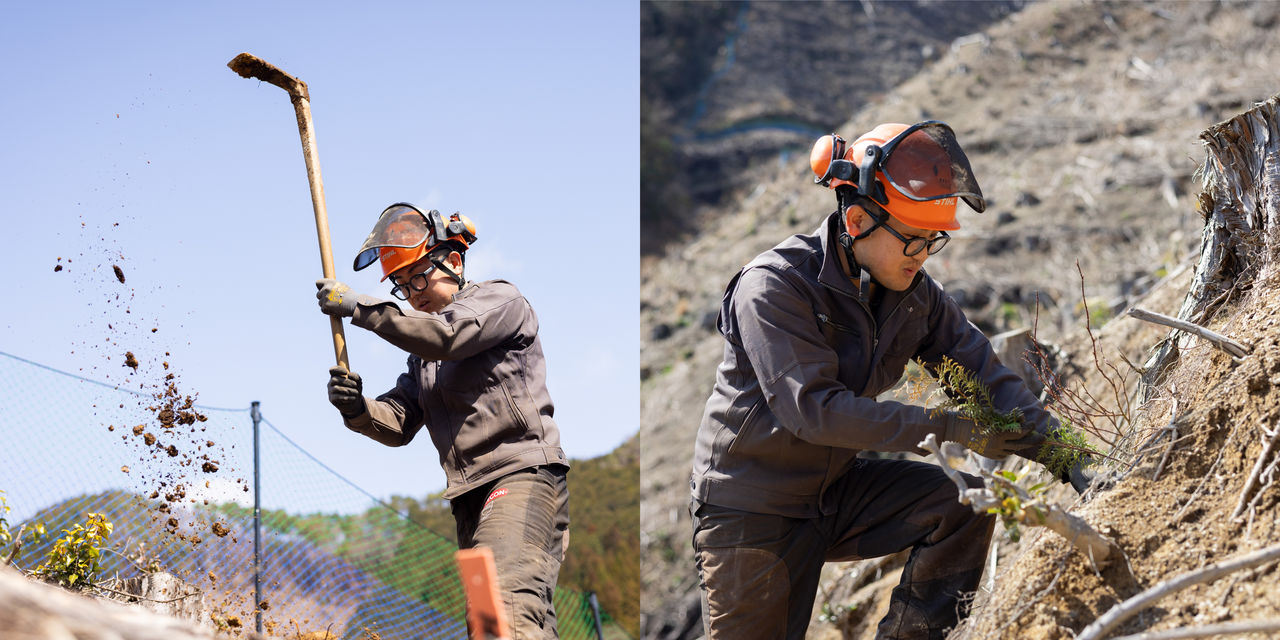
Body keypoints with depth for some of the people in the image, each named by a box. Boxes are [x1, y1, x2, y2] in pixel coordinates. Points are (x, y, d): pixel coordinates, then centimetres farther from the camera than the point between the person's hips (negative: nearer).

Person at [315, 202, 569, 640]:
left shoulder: (501, 301, 3)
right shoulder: (422, 352, 24)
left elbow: (446, 335, -16)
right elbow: (399, 423, 15)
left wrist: (358, 307, -15)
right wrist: (357, 409, -8)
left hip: (521, 476, -9)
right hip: (470, 497, 9)